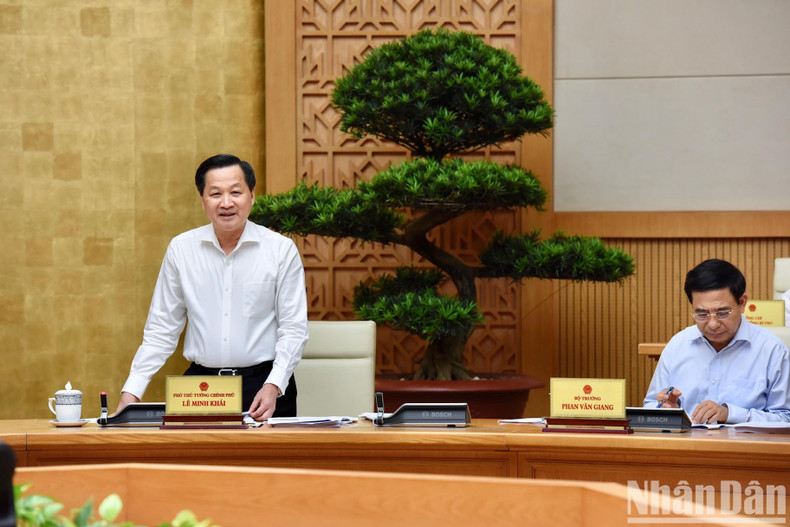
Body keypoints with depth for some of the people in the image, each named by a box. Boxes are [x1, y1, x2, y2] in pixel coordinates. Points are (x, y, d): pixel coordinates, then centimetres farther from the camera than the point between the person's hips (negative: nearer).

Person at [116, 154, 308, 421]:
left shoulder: (281, 249, 2)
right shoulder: (181, 248, 7)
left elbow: (293, 328, 3)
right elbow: (162, 328, 12)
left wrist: (273, 386, -12)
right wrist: (131, 391, 3)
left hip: (264, 385, -1)